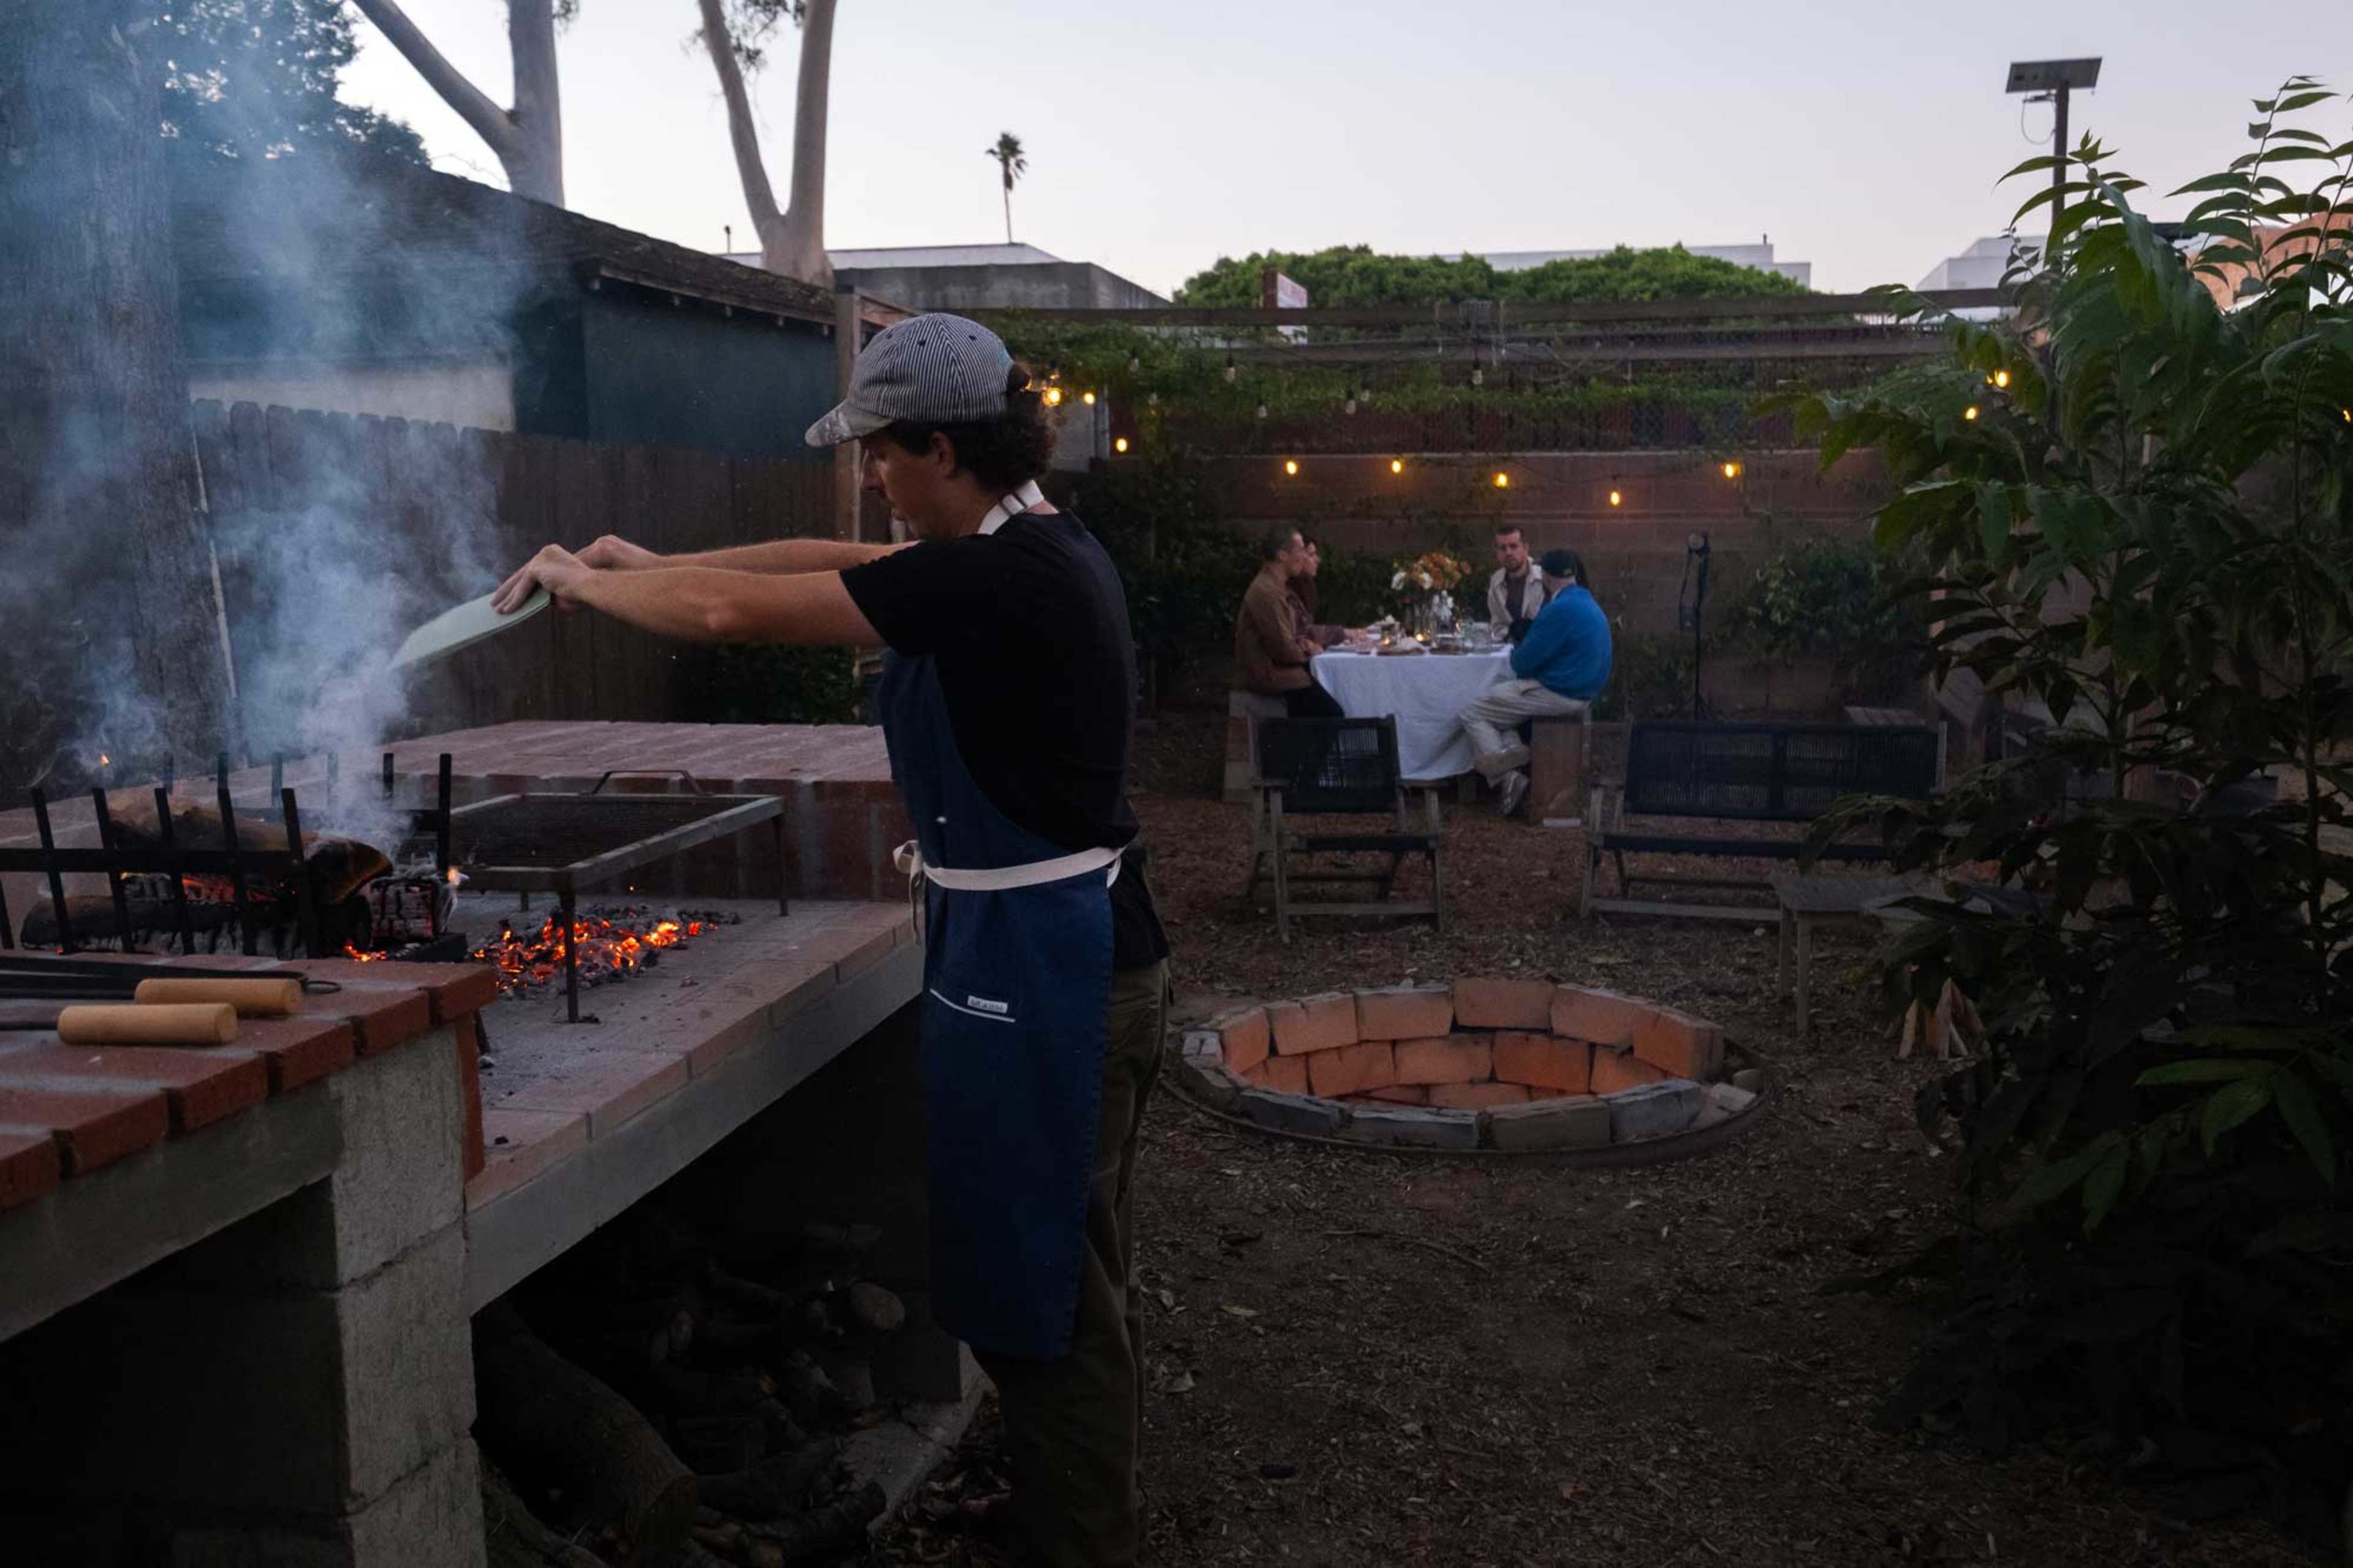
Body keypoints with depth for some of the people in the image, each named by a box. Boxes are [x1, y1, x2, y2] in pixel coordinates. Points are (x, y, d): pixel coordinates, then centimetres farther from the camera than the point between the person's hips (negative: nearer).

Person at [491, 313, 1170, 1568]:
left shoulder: (992, 577, -22)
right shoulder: (1042, 547, 8)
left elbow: (737, 614, -18)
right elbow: (827, 560, 18)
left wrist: (581, 580, -1)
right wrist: (655, 565, 19)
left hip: (1035, 961, -10)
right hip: (1085, 946, 10)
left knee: (1047, 1284, 4)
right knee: (1075, 1266, 23)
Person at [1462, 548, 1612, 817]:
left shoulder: (1561, 609, -21)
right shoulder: (1587, 602, 12)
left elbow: (1523, 663, -16)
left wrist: (1516, 655, 5)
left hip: (1559, 695, -10)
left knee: (1474, 715, -2)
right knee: (1493, 695, 22)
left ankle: (1508, 780, -9)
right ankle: (1517, 762, 8)